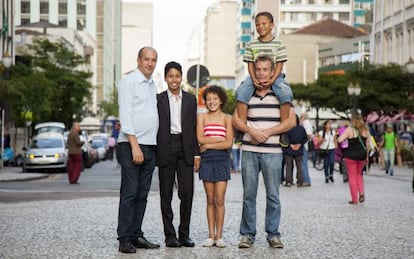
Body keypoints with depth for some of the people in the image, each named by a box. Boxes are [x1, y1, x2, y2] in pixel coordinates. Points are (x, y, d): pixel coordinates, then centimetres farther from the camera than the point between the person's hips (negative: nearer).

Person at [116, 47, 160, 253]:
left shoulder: (152, 85, 18)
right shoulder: (128, 82, -5)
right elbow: (125, 116, -12)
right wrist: (135, 145, -18)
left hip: (150, 147, 7)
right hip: (131, 145, -7)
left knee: (142, 195, 8)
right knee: (129, 194, -7)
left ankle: (136, 235, 12)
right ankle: (124, 239, -5)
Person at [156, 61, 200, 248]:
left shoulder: (190, 99, 12)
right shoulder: (158, 99, 6)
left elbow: (194, 127, 10)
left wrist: (196, 154, 5)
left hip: (185, 149, 1)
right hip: (165, 150, -1)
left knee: (187, 193, -3)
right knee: (166, 194, 2)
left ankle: (184, 235, 7)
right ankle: (170, 235, 8)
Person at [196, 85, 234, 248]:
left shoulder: (227, 118, 2)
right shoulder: (201, 117, 6)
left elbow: (228, 144, -7)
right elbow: (200, 139, -6)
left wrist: (208, 145, -6)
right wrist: (221, 139, -6)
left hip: (222, 161, -1)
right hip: (207, 161, 1)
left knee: (219, 199, -3)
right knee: (210, 199, 5)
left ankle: (219, 236, 3)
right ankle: (211, 235, 9)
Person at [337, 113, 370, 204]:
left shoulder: (350, 129, -10)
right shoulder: (366, 130, 2)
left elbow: (339, 140, -17)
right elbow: (367, 144, 7)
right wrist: (366, 155, 17)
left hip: (351, 155, -4)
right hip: (362, 155, 4)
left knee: (352, 176, 6)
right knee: (359, 174, 23)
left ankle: (354, 199, 6)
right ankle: (361, 193, 4)